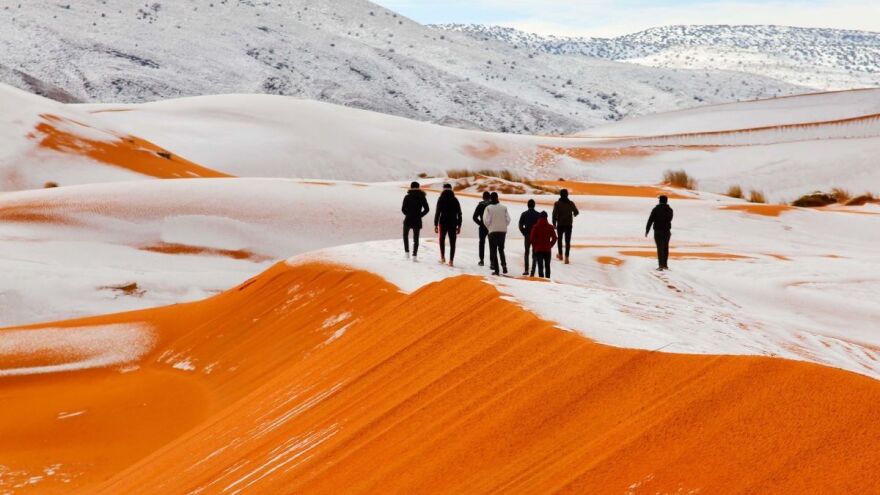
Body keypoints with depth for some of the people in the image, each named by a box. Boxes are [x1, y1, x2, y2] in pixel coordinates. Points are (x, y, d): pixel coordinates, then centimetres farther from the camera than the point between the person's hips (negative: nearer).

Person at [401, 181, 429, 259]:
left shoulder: (407, 197, -8)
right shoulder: (422, 197, -2)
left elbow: (403, 209, -10)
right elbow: (427, 209, -4)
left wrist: (408, 214, 8)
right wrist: (420, 215, 5)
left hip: (408, 220, -1)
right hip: (417, 221, 1)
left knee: (405, 236, 21)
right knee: (416, 238, 9)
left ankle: (407, 252, 12)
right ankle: (414, 255, 0)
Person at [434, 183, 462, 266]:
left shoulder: (441, 199, -4)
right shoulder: (455, 200, 3)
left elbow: (437, 213, -8)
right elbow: (459, 214, 5)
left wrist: (436, 225, -4)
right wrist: (459, 226, 10)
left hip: (443, 223, -1)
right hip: (453, 224, 1)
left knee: (442, 240, 19)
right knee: (452, 242, 4)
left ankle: (442, 257, 12)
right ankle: (451, 260, 0)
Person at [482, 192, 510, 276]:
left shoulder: (489, 208, -8)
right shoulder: (504, 208, 0)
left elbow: (486, 220, -11)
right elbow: (508, 219, -1)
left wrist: (489, 227, 8)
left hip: (493, 231, -3)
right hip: (503, 231, 3)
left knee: (493, 250, 4)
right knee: (501, 249, 19)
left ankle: (496, 269, -2)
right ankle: (504, 265, 3)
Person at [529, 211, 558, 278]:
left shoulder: (536, 227, -7)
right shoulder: (550, 227, -2)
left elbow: (532, 238, -8)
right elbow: (554, 238, -2)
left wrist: (534, 246, 7)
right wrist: (550, 245, 12)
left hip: (538, 249, -2)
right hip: (547, 250, 2)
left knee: (540, 266, 0)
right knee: (547, 266, 14)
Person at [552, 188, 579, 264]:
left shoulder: (557, 204, -9)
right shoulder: (571, 203, -2)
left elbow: (554, 214, -15)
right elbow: (576, 212, 10)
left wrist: (554, 224, -6)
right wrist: (574, 214, 34)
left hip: (560, 224, -1)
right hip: (569, 224, 1)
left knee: (560, 239, 21)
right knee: (567, 241, 1)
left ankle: (560, 254, 33)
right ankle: (566, 258, -7)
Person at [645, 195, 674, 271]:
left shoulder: (656, 209, -8)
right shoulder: (669, 210, 4)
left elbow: (650, 220, -10)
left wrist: (647, 230, -5)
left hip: (658, 231, -3)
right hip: (667, 231, 4)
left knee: (660, 248, -6)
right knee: (665, 247, 16)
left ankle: (661, 265, -13)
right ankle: (665, 264, 23)